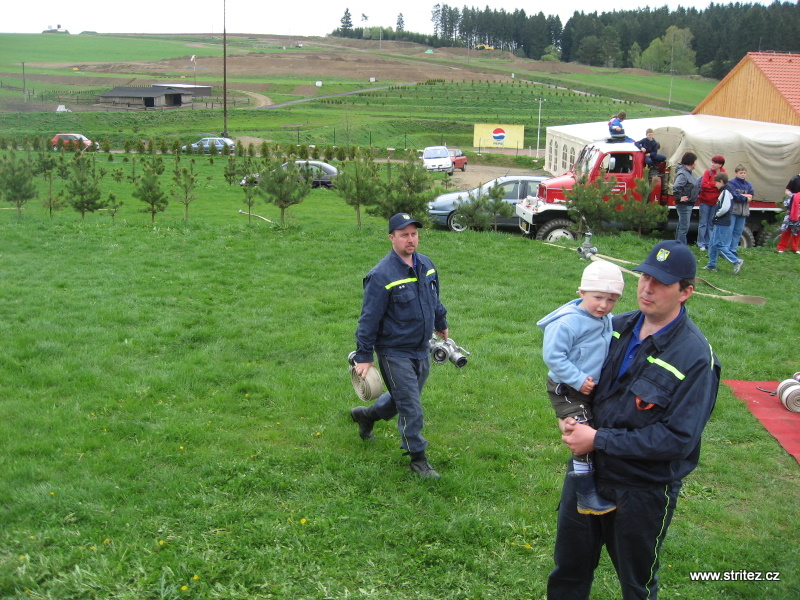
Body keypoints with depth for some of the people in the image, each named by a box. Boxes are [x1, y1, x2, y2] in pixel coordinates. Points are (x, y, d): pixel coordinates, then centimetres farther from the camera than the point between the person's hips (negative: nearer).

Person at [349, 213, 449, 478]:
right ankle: (418, 459, 14)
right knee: (410, 407, -2)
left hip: (422, 349, 7)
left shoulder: (426, 265, 2)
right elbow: (369, 319, -17)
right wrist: (364, 356, -16)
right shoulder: (381, 275, -20)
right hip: (395, 353, -7)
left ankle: (367, 414, 48)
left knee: (405, 397, 22)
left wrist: (441, 324, 30)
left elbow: (434, 300, 20)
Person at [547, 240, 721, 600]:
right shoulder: (618, 327, -3)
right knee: (569, 568, 22)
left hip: (644, 490, -5)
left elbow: (678, 438, -24)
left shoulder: (694, 357, -22)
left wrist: (599, 440, -23)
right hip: (586, 470, 5)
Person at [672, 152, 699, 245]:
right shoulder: (682, 173, -20)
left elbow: (695, 184, 21)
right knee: (684, 228, -6)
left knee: (681, 227, 18)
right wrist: (679, 198, -23)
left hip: (689, 204, 10)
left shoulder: (689, 173, 11)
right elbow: (676, 187, -32)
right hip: (684, 205, -10)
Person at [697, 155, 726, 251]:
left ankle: (709, 243, 16)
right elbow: (703, 185, -15)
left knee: (711, 224, 9)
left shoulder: (723, 174, 2)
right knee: (703, 223, 1)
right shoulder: (708, 172, -4)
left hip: (715, 202, 2)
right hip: (705, 201, -2)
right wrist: (716, 186, -13)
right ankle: (701, 244, 7)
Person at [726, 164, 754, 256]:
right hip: (733, 210, -5)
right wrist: (746, 198, -6)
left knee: (738, 231, 8)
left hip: (743, 211, 5)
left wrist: (740, 195, -12)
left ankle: (733, 249, 14)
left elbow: (751, 196, -2)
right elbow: (735, 196, -15)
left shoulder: (748, 184, 12)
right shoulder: (731, 183, -5)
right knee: (729, 231, -7)